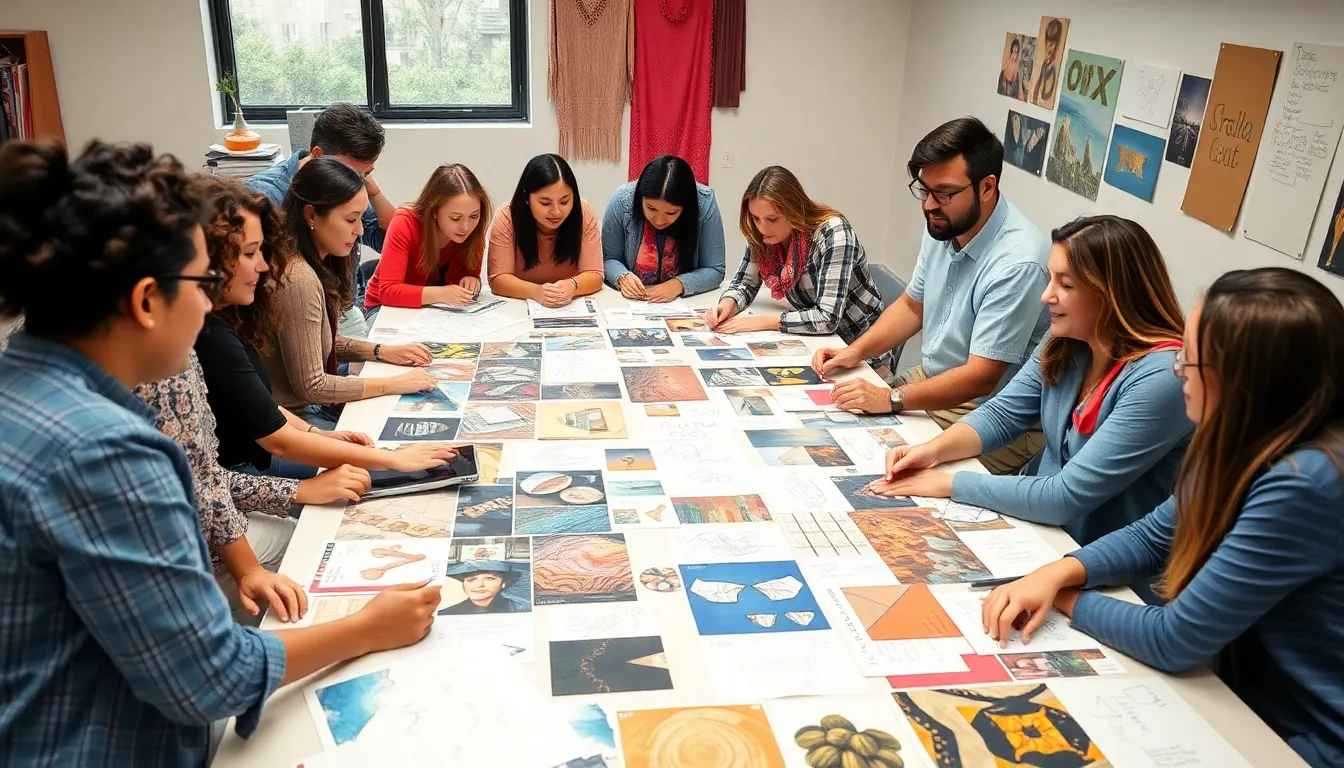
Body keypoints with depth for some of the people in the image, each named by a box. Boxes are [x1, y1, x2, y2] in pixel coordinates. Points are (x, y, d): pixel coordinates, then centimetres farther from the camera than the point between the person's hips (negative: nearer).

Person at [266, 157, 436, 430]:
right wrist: (394, 384, -17)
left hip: (314, 405, 9)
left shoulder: (319, 263, 4)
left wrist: (381, 352, 3)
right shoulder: (298, 279, -25)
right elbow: (310, 387, -21)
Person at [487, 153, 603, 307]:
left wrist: (572, 286, -34)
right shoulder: (507, 217, -15)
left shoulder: (584, 213, -12)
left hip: (572, 307, 1)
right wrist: (537, 291, -34)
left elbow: (594, 275, -11)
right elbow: (498, 279, -15)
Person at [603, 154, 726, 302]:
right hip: (631, 303, 0)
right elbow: (608, 259, -1)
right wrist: (622, 277, -21)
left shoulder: (705, 203, -17)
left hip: (687, 303, 0)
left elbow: (714, 271, -9)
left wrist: (679, 285, -25)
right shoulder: (622, 200, -16)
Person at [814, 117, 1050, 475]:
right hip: (930, 379, 8)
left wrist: (890, 399, -28)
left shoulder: (1017, 263, -27)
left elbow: (980, 377, -25)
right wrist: (855, 351, 2)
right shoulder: (943, 226, -2)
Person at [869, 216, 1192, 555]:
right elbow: (1000, 415, 5)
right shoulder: (1066, 343, -4)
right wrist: (933, 450, -13)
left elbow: (1067, 498, -27)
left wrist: (949, 484, -21)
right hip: (1039, 527, 6)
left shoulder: (1161, 379, -26)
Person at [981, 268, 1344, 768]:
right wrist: (1058, 572, -11)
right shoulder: (1255, 443, -3)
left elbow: (1174, 640, -25)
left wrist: (1064, 597, -9)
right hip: (1247, 702, 7)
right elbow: (1154, 538, 7)